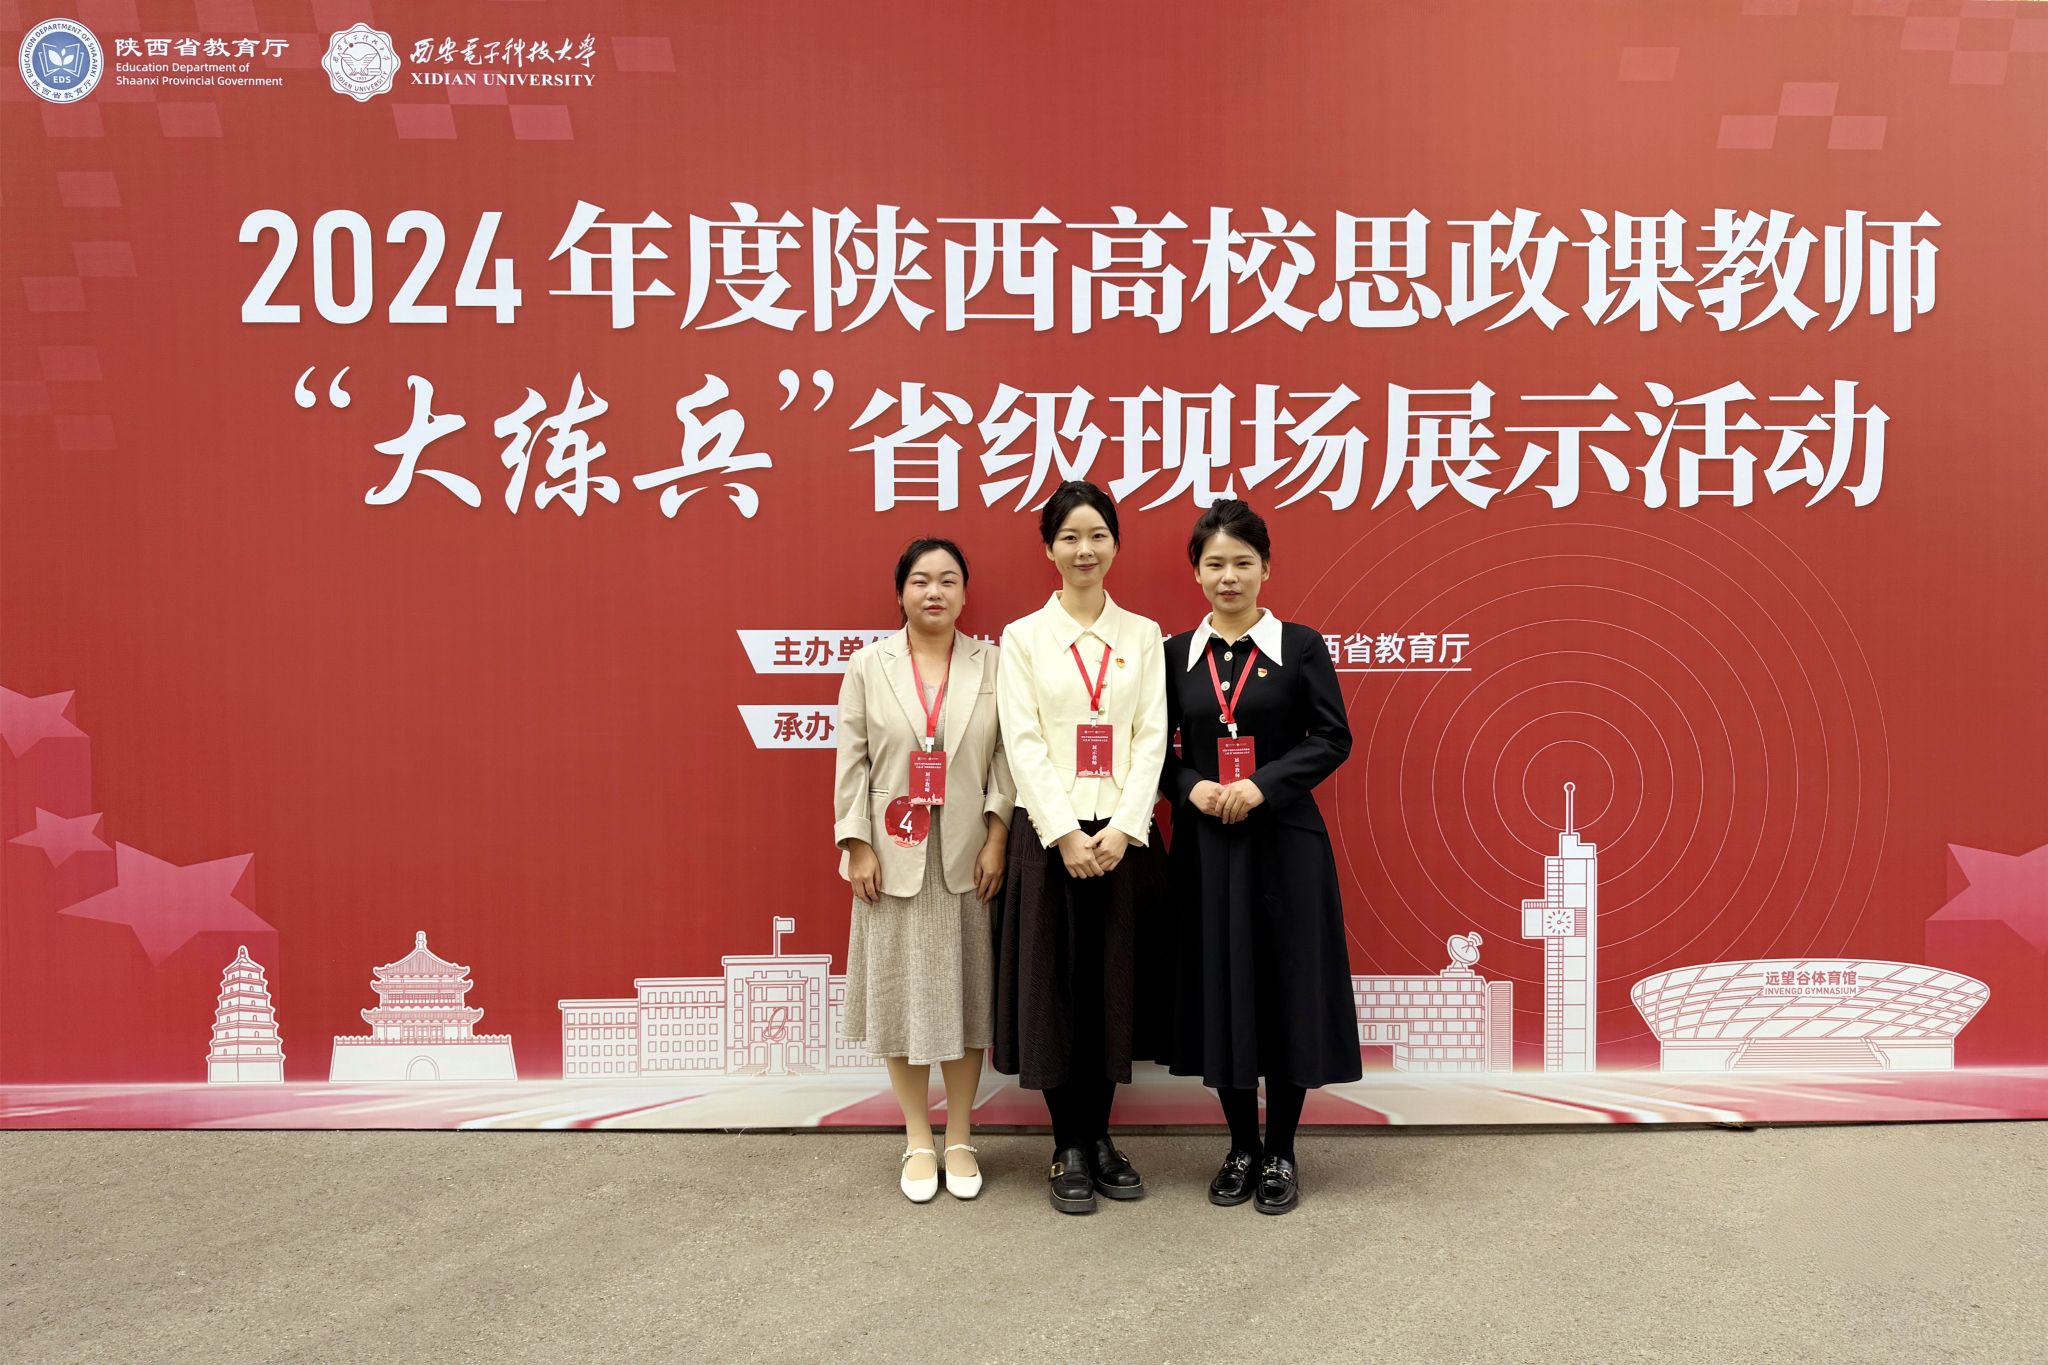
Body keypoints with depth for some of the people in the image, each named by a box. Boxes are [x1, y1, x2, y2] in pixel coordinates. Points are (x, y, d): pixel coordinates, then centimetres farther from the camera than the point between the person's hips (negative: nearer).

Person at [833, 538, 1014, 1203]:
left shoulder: (994, 664, 2)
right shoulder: (868, 666, 3)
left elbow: (1006, 757, -1)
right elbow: (851, 761, 1)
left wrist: (997, 838, -8)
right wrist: (857, 846, -4)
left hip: (968, 858, 0)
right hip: (895, 856, 0)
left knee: (966, 993, 7)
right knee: (901, 992, 6)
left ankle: (960, 1140, 21)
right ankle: (918, 1141, 21)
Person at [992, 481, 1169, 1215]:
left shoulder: (1143, 635, 8)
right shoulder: (1022, 636, 3)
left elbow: (1152, 737, 1)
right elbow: (1023, 744, -5)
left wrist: (1123, 829, -11)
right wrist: (1065, 834, -14)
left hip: (1123, 836, 2)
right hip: (1050, 835, -1)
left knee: (1113, 986, 8)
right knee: (1055, 987, 3)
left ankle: (1100, 1137, 22)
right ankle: (1068, 1149, 15)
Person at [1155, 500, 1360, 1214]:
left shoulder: (1300, 645, -1)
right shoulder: (1175, 654, 6)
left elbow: (1333, 738, -4)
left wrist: (1263, 785, -16)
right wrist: (1193, 788, -13)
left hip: (1284, 844, -2)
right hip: (1206, 846, 2)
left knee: (1287, 990, 3)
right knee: (1219, 993, 7)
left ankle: (1281, 1153, 20)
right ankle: (1241, 1148, 24)